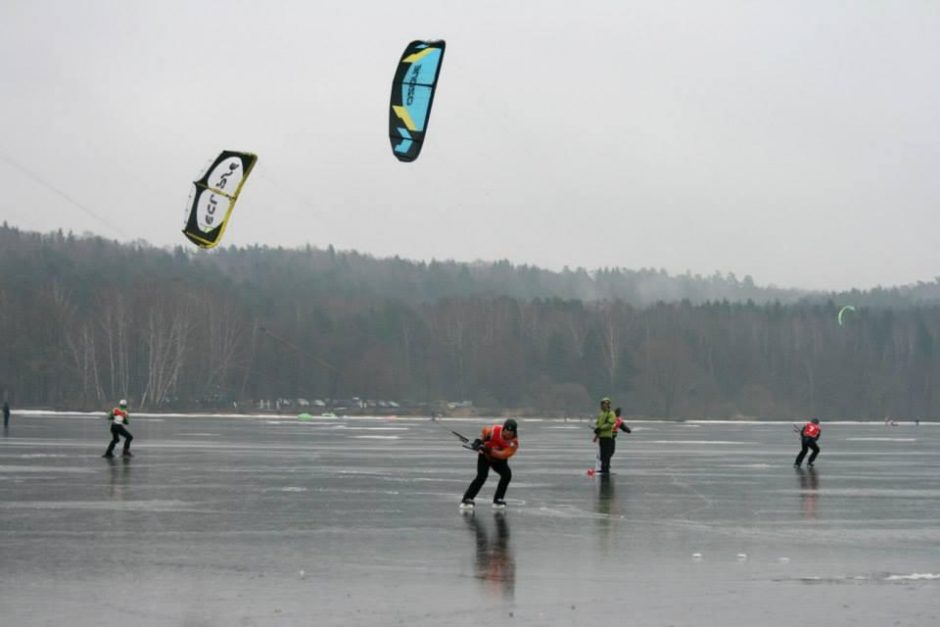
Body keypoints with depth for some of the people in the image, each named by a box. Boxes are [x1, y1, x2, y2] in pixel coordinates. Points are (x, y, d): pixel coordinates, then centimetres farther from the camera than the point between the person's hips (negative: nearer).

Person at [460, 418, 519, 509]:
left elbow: (503, 455, -37)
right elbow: (485, 430, -1)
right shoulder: (494, 430, -27)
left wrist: (489, 450, -44)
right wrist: (480, 440, -11)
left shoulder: (514, 442, -25)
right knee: (482, 476, -21)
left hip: (499, 459, 3)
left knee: (507, 474, -18)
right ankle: (466, 500, -19)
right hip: (485, 456, -3)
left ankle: (498, 500, -2)